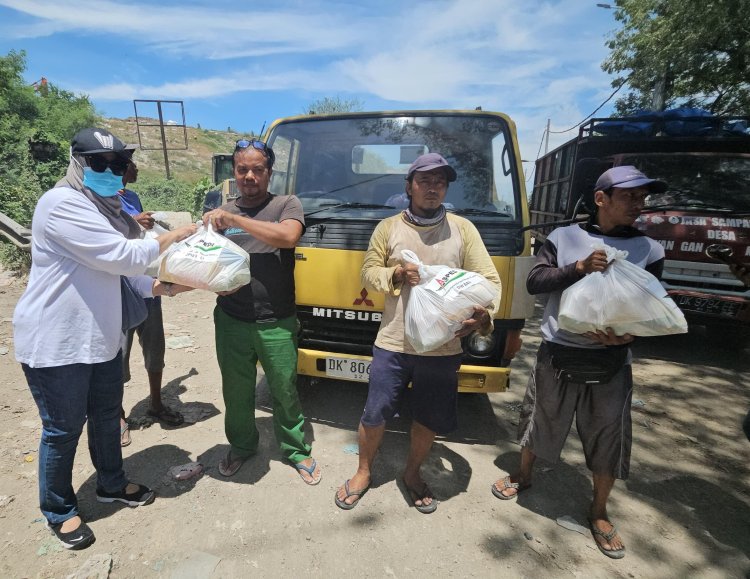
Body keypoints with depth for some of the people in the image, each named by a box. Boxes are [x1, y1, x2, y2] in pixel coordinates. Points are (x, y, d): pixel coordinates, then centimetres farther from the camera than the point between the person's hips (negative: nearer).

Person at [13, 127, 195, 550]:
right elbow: (122, 256, -25)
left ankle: (112, 484, 41)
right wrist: (172, 237, -14)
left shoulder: (106, 209, 13)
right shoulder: (62, 204, -17)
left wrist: (162, 287, 1)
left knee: (107, 417, 20)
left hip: (102, 339, 8)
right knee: (63, 431, 9)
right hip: (55, 345, -8)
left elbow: (119, 272, 14)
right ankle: (59, 512, 32)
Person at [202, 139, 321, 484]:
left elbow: (288, 236, -25)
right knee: (236, 393, 19)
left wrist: (234, 219, -22)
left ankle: (297, 451, 35)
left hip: (276, 324, -3)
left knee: (285, 392, 12)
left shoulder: (286, 205, -2)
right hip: (231, 322, 4)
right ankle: (241, 446, 45)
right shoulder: (221, 213, 10)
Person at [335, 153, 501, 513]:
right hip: (392, 345, 0)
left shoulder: (463, 228, 2)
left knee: (430, 420, 16)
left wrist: (483, 315, -23)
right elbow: (368, 273, 6)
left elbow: (489, 279, -3)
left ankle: (412, 474, 44)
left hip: (444, 348, 1)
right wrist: (397, 274, -15)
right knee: (374, 415, 10)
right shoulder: (388, 227, 3)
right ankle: (363, 473, 38)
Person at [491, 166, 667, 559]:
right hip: (556, 353, -1)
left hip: (611, 361, 1)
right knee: (539, 421, 15)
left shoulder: (649, 250, 4)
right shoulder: (564, 238, 1)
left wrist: (629, 334, -17)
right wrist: (578, 268, -21)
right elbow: (534, 282, -7)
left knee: (609, 438, 10)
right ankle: (523, 476, 43)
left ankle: (598, 513, 35)